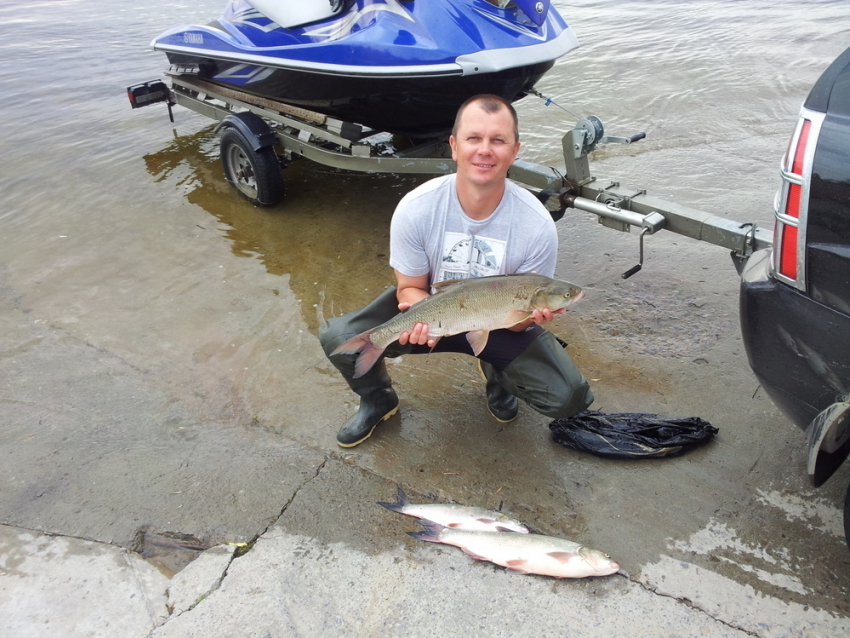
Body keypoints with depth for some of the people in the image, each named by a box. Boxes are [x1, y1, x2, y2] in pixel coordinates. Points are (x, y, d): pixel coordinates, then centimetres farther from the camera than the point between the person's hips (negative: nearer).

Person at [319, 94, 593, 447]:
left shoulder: (537, 225, -23)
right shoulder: (415, 209, -22)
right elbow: (410, 287, -8)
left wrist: (529, 314, -38)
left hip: (498, 325, 0)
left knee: (567, 398, -18)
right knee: (338, 337, -23)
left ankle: (499, 376, 18)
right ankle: (379, 400, 14)